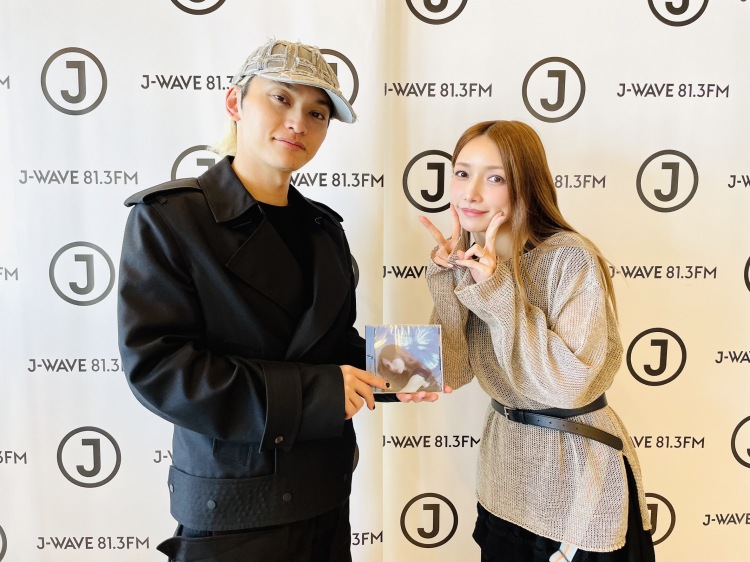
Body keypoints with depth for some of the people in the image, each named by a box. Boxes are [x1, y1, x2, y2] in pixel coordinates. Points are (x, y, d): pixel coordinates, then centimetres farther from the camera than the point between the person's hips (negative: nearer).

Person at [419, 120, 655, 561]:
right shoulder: (472, 260, -2)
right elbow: (451, 374, -5)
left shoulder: (571, 258, -22)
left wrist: (499, 292, -29)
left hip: (578, 470, -5)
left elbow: (571, 383, -26)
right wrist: (447, 281, -16)